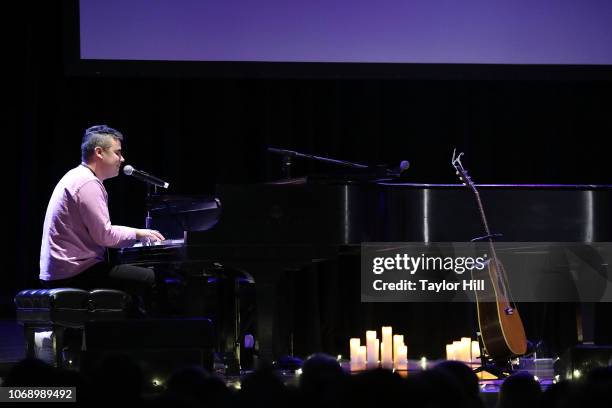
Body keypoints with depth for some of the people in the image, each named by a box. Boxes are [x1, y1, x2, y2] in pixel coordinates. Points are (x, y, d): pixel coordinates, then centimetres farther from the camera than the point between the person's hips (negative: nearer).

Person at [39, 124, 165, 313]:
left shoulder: (77, 177, 19)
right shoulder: (88, 184, -14)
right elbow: (104, 236, -19)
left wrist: (139, 233, 15)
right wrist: (137, 234, -3)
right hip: (75, 273, -11)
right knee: (151, 278, -15)